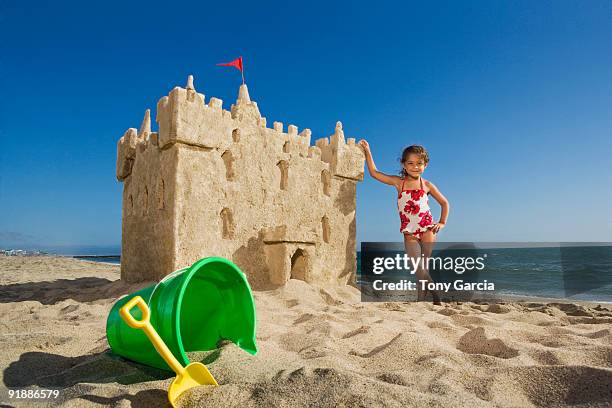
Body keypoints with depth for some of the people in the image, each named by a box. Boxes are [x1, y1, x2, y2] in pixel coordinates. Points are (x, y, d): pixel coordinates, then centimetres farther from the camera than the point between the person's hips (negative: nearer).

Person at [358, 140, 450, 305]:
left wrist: (442, 222, 6)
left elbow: (445, 203, 16)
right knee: (418, 268, -7)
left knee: (422, 267, -1)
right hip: (409, 232, 1)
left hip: (427, 229, -1)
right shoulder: (399, 182, 4)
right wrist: (367, 152, 3)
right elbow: (374, 173, 6)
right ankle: (434, 293, 10)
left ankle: (421, 299, 11)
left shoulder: (427, 185, 5)